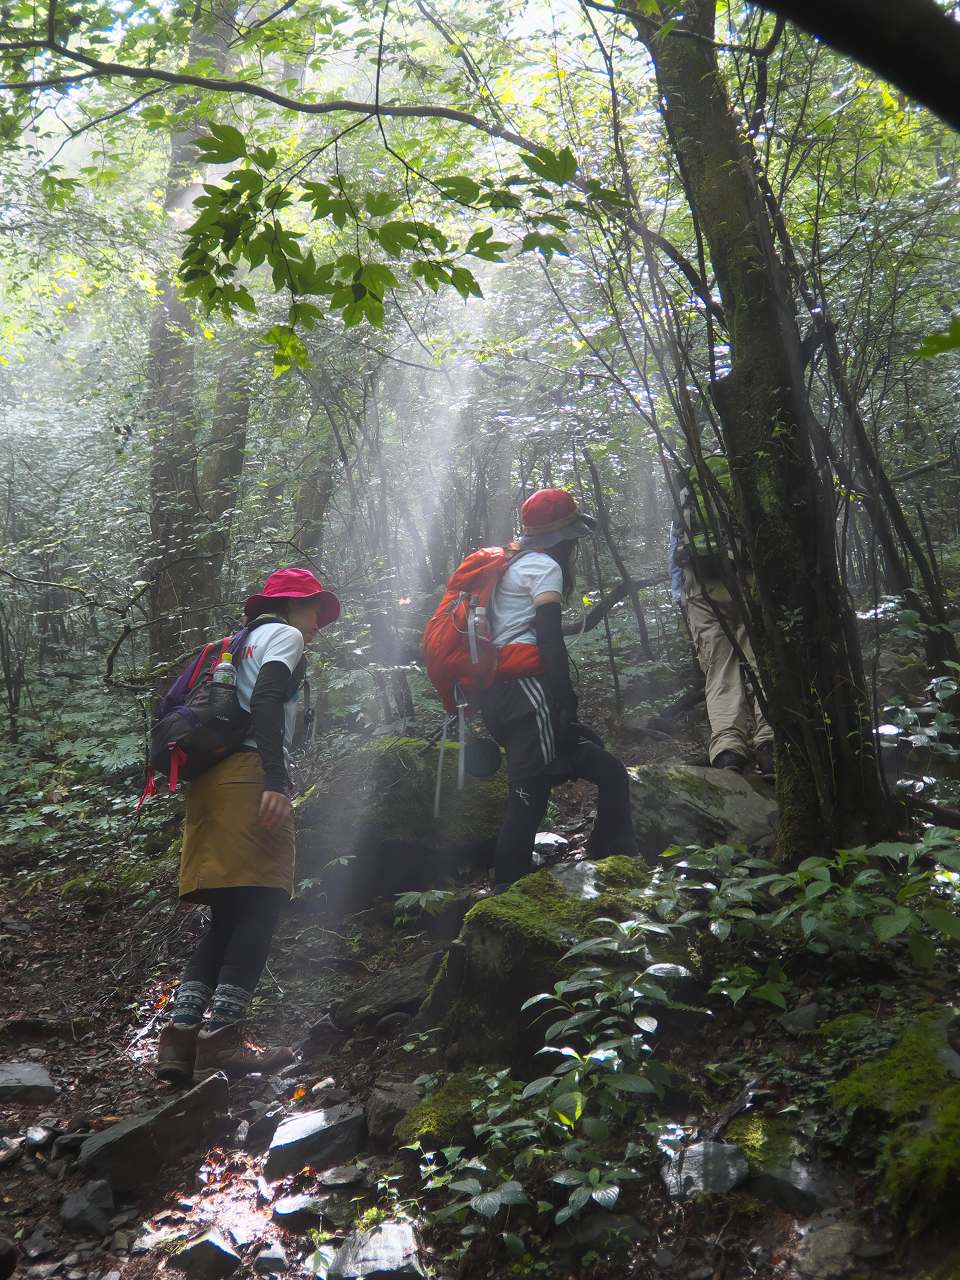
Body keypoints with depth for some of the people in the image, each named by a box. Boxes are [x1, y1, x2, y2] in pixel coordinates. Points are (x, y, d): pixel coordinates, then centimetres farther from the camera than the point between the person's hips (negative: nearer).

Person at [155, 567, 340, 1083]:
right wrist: (276, 779, -22)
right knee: (260, 907, -10)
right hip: (248, 776, -9)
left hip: (207, 780, 9)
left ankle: (180, 1035, -2)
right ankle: (220, 1036, -16)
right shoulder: (284, 635, 7)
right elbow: (265, 701, -13)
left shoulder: (242, 644, 32)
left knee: (228, 916, 7)